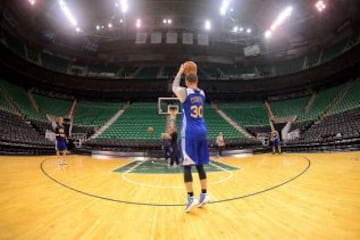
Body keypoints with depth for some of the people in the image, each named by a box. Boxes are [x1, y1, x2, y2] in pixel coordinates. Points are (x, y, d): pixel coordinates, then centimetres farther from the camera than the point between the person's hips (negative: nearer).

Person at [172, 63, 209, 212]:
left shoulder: (184, 92, -5)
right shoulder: (202, 93, 10)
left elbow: (174, 87, 17)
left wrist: (180, 72, 27)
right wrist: (193, 74, 36)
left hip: (190, 132, -6)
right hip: (202, 131, 6)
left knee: (187, 165, -2)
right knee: (200, 164, 12)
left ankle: (191, 198, -4)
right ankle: (204, 195, 16)